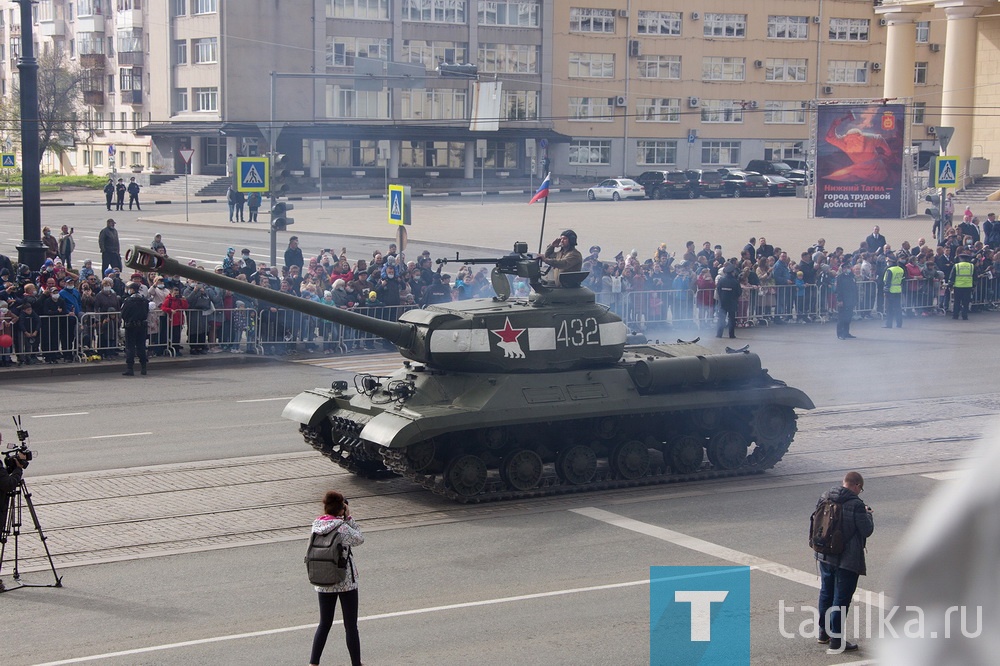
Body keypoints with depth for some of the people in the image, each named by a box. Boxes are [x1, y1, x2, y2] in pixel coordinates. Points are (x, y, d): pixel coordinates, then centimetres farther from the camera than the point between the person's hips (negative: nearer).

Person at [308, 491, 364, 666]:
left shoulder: (316, 525, -3)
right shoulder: (343, 527, -18)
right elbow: (359, 539, -4)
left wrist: (344, 519, 4)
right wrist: (349, 517, -5)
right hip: (346, 582, -5)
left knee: (324, 624, 17)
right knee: (351, 626, 6)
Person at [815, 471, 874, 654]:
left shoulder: (824, 498, 1)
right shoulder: (856, 505, -19)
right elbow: (867, 530, -12)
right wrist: (868, 515, 4)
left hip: (825, 556, 7)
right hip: (847, 560, -7)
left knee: (826, 593, 21)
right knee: (841, 598, 0)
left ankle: (824, 632, 34)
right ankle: (836, 641, 4)